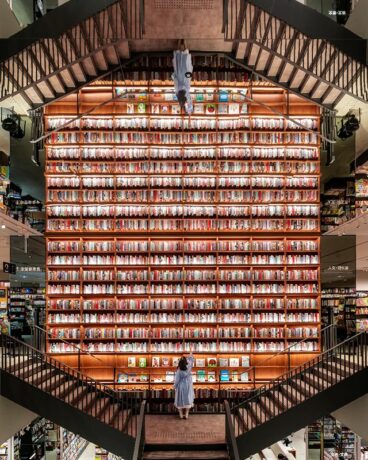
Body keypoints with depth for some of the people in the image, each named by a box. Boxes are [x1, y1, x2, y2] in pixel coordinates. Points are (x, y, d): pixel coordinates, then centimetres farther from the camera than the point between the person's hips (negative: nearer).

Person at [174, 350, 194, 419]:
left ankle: (181, 414, 19)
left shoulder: (179, 371, -21)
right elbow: (191, 360, 1)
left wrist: (175, 386, 4)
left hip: (180, 387, -2)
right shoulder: (188, 368, -16)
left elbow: (176, 380, -13)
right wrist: (191, 353, 15)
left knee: (180, 400, 11)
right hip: (187, 387, 2)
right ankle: (186, 414, 17)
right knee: (187, 399, 12)